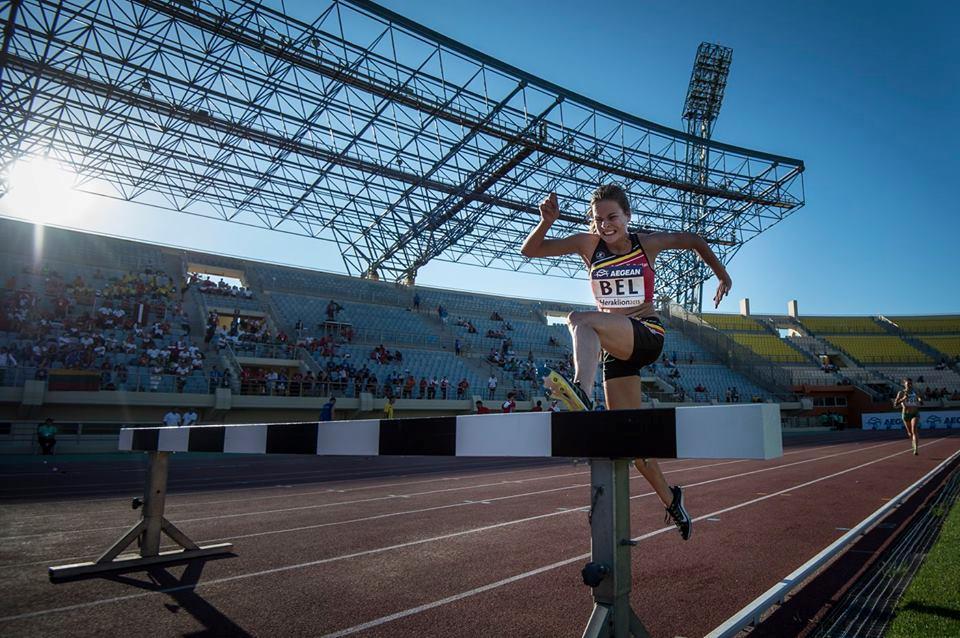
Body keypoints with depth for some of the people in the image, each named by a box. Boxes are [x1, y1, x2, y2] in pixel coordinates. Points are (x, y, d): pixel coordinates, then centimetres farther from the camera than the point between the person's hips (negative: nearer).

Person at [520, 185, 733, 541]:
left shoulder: (648, 243, 2)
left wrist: (722, 275, 22)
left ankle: (581, 391, -58)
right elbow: (529, 251, 3)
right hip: (615, 347, 4)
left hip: (648, 335, -4)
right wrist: (547, 221, -13)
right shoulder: (588, 244, 4)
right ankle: (670, 500, 23)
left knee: (580, 320, -33)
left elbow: (694, 241, 19)